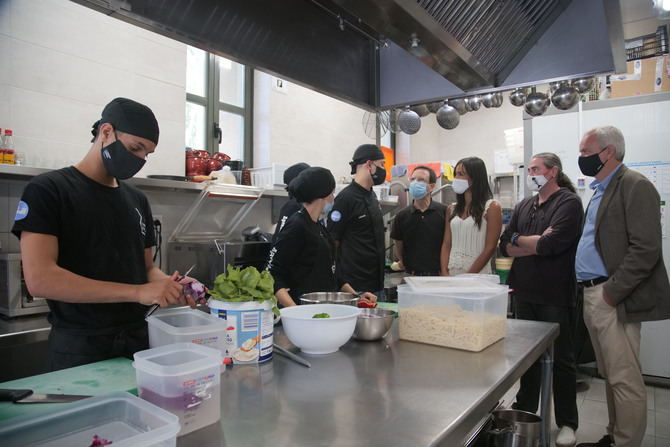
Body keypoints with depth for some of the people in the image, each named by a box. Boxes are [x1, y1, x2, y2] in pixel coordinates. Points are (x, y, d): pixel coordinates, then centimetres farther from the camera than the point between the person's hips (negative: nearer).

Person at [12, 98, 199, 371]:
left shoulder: (137, 200, 10)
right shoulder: (47, 190, -8)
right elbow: (39, 279, -19)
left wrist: (170, 285, -8)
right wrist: (137, 292, -24)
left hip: (138, 340, 6)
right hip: (79, 349, -5)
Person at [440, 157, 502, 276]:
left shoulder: (492, 207, -3)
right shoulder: (452, 209, 11)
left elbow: (490, 248, -9)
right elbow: (446, 245, 7)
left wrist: (468, 277, -14)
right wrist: (444, 274, -7)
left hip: (478, 275, -4)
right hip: (451, 274, 4)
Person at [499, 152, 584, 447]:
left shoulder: (569, 203, -8)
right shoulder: (523, 207, 12)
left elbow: (552, 244, -21)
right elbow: (504, 245, 2)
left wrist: (518, 240, -6)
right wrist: (538, 242, -12)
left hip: (556, 296, -6)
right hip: (524, 293, 6)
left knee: (561, 359, 6)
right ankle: (524, 412, 33)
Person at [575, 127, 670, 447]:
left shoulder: (635, 186, -10)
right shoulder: (599, 190, 17)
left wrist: (612, 293, -18)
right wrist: (590, 291, 12)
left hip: (612, 300, -9)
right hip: (591, 295, 9)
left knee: (625, 380, -1)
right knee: (610, 376, 18)